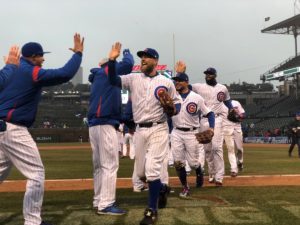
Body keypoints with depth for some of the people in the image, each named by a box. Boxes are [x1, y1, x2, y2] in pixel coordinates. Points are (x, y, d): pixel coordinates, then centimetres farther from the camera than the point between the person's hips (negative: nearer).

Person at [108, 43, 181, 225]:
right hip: (140, 130, 4)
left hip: (158, 129, -4)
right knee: (141, 172, 11)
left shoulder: (166, 82, 0)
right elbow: (114, 80, -5)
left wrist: (172, 109, -17)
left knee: (152, 170, -10)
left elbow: (177, 103, 5)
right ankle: (162, 189, 40)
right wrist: (112, 60, -16)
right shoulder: (134, 79, 7)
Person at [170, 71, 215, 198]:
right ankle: (185, 187, 13)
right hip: (176, 133, 3)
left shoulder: (197, 98, -7)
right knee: (178, 162, -2)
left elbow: (209, 113, -3)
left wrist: (211, 128, -17)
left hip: (191, 133, -2)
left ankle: (199, 173, 37)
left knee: (193, 162, 2)